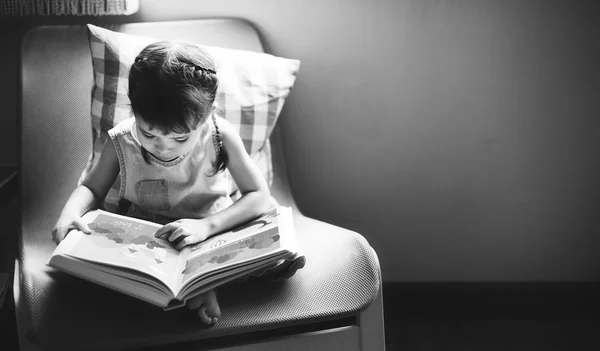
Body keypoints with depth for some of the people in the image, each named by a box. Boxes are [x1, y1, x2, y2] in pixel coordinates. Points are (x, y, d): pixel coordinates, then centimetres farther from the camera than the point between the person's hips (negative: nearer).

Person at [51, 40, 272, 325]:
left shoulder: (221, 136, -20)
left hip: (211, 232, -2)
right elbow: (91, 188, 0)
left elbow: (260, 196, -16)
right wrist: (70, 213, -24)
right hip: (142, 238, 2)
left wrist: (207, 225, -30)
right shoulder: (121, 141, -16)